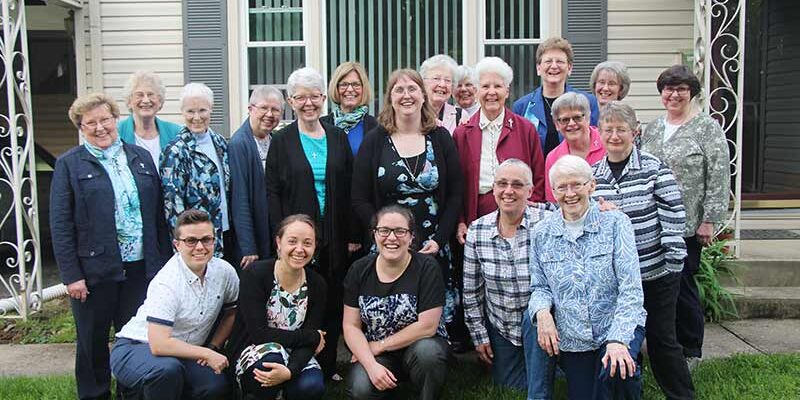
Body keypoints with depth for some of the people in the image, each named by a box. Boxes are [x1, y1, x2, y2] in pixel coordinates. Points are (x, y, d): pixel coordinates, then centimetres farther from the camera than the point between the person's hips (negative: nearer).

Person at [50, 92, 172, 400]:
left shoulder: (141, 157, 9)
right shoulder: (69, 164, -1)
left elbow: (158, 213, 11)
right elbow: (61, 224, -5)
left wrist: (164, 260, 7)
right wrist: (71, 275, -10)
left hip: (141, 267, 3)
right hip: (94, 270, -3)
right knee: (93, 341, 11)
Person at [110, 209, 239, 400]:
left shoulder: (225, 272, -7)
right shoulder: (166, 283, -25)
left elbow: (231, 313, 11)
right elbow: (159, 345, -31)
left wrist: (213, 347, -4)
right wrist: (207, 354, -23)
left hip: (181, 353, 6)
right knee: (167, 369, -37)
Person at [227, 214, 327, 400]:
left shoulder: (317, 285, -5)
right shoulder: (255, 274, -17)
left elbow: (308, 344, -9)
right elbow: (258, 333, -22)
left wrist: (289, 371, -30)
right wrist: (312, 336, -17)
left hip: (294, 354, 3)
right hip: (252, 354, -3)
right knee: (272, 353, -35)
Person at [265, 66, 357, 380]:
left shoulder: (338, 138, 8)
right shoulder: (282, 141, 2)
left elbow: (349, 189, 8)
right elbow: (272, 192, -1)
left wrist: (353, 234, 2)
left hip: (334, 236, 3)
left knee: (333, 302, 7)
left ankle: (328, 366, 19)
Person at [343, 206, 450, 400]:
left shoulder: (426, 267, -12)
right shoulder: (360, 270, -3)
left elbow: (427, 326, -17)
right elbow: (351, 326, -3)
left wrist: (379, 345, -12)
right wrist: (371, 365, -19)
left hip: (422, 343, -2)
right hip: (373, 353, 2)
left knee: (427, 351, -36)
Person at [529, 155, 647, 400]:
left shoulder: (615, 223, -6)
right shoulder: (541, 234, 4)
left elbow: (631, 288, -12)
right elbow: (539, 287, 12)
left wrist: (618, 339, -23)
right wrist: (542, 311, -12)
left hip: (619, 326, -3)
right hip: (572, 340, 4)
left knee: (615, 372, -31)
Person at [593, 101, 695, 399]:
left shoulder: (654, 168, -9)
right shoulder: (591, 174, 3)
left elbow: (673, 217, -10)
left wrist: (674, 263, -12)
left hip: (656, 273, -3)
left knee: (662, 339, 5)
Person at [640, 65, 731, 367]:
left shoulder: (707, 128, -4)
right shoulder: (652, 128, 14)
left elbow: (719, 178, -8)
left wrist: (709, 220, -12)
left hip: (686, 225, -5)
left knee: (682, 285, -1)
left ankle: (691, 351, 15)